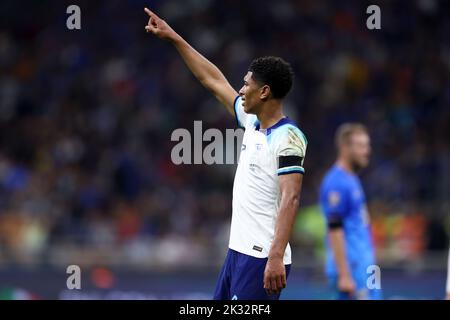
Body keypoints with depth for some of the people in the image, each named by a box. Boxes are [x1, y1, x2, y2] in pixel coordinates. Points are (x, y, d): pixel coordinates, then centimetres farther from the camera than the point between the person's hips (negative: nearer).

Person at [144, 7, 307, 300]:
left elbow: (290, 199, -22)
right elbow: (214, 80, 22)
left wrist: (276, 258, -29)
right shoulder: (252, 123, 12)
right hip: (239, 251, 10)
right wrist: (174, 38, 25)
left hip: (262, 259, -10)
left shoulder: (288, 137, -14)